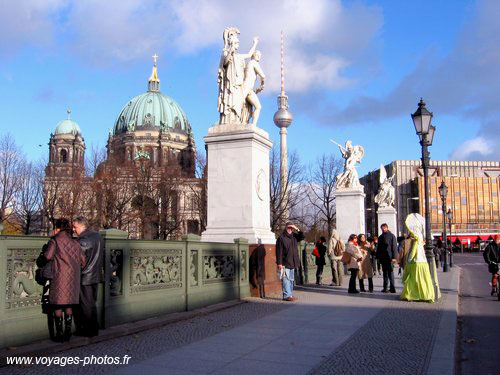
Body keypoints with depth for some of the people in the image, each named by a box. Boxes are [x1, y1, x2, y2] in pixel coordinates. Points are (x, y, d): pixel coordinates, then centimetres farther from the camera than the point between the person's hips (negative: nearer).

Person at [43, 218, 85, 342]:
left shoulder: (55, 240, -4)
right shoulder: (74, 242, 12)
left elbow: (48, 256, -19)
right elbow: (82, 260, 10)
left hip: (59, 277, -5)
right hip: (73, 278, 5)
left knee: (58, 307, 4)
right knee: (69, 306, 12)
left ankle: (59, 334, 7)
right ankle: (68, 333, 14)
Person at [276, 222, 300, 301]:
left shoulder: (293, 237, 14)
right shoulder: (281, 238, -7)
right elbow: (279, 251, -11)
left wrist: (297, 229, 9)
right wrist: (279, 263, -18)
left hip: (292, 263, 7)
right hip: (285, 263, -7)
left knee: (291, 279, 11)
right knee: (286, 279, -8)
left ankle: (290, 294, 18)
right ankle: (286, 295, -7)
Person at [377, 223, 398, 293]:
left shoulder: (392, 236, -2)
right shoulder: (380, 237, 13)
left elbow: (394, 247, -7)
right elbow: (378, 248, 17)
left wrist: (394, 257, -14)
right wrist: (378, 257, 10)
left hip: (390, 257, -5)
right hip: (383, 258, 5)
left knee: (390, 272, -5)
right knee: (385, 272, 9)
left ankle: (392, 288, -1)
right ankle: (385, 288, 15)